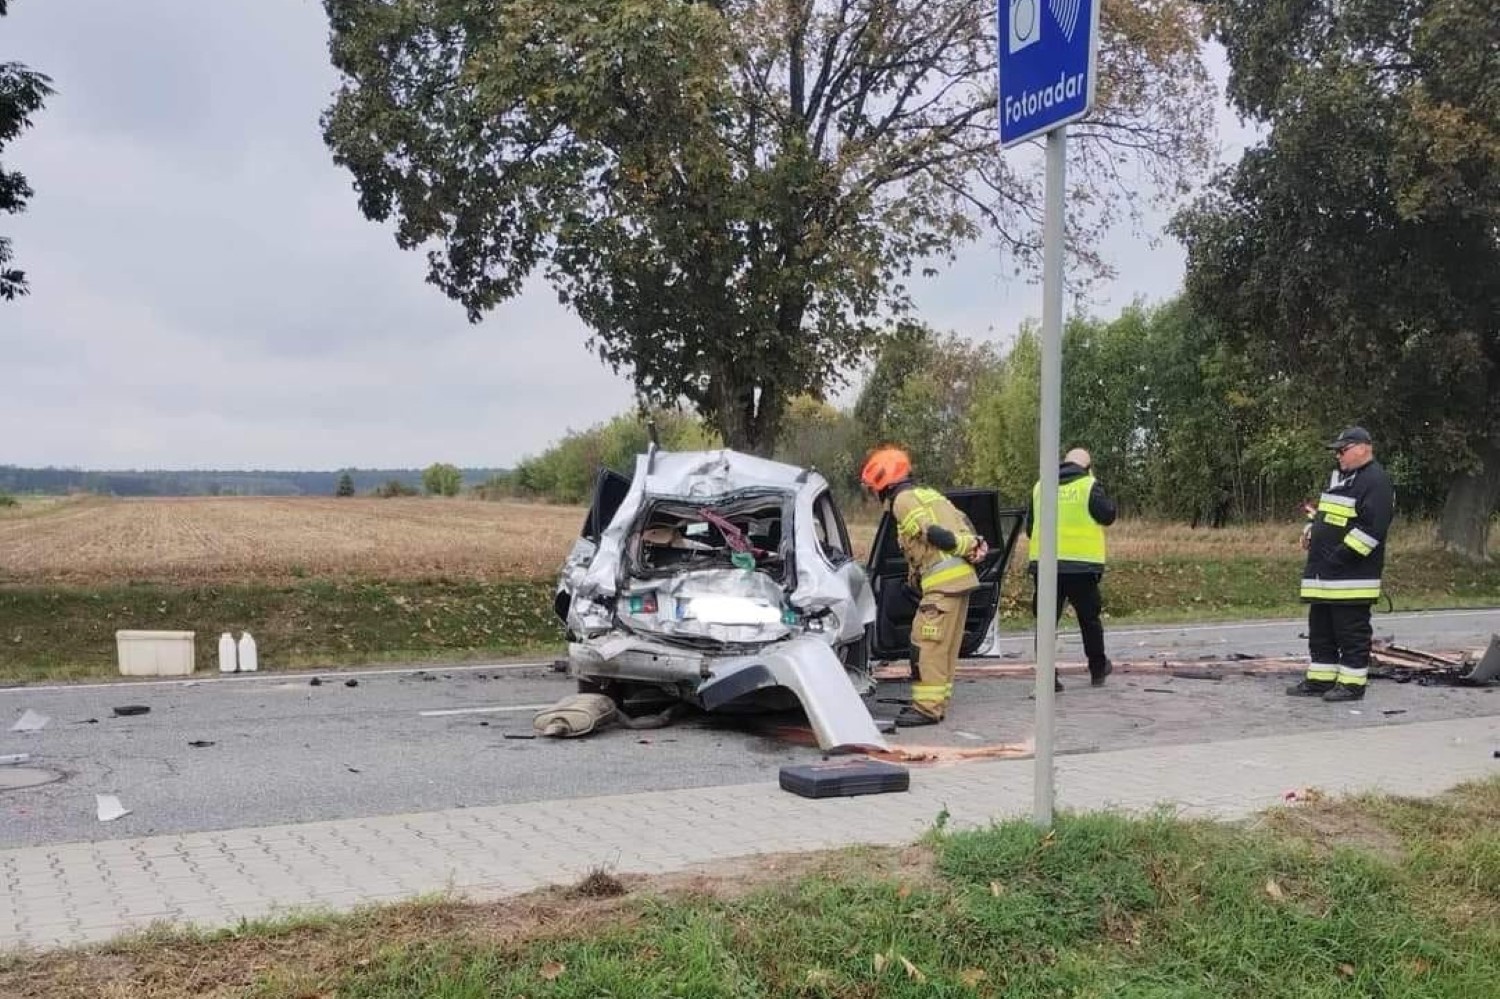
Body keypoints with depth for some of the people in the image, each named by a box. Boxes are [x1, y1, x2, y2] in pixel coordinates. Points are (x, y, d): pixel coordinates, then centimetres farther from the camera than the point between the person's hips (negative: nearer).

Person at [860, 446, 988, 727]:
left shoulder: (903, 501, -6)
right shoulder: (927, 494, 24)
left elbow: (934, 533, -17)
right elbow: (962, 521, 19)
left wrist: (967, 548, -6)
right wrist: (973, 545, 8)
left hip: (943, 581, -10)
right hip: (962, 577, 10)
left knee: (928, 643, -8)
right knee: (946, 645, 15)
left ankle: (928, 707, -8)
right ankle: (936, 702, 22)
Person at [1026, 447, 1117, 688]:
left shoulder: (1040, 487, 11)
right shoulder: (1089, 486, -3)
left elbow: (1030, 526, 16)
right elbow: (1108, 515, -3)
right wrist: (1109, 503, 17)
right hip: (1081, 563, -2)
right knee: (1089, 618, 14)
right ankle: (1098, 669, 26)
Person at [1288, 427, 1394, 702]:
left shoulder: (1376, 481, -12)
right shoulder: (1338, 477, 19)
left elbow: (1373, 527, -21)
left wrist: (1342, 555, -21)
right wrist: (1311, 528, 10)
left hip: (1352, 575, -10)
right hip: (1323, 574, 10)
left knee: (1352, 632, -2)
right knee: (1320, 630, 14)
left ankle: (1352, 683, 5)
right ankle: (1319, 680, 21)